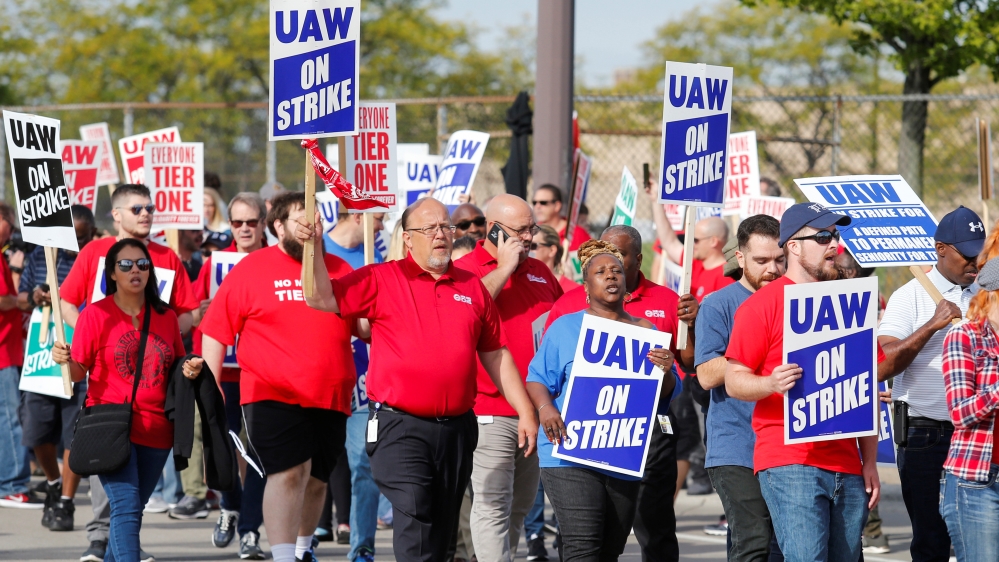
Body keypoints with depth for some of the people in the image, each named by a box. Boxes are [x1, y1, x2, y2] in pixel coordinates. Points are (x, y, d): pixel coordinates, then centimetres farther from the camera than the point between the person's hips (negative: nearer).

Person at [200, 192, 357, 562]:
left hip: (330, 399, 4)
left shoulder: (339, 270, 12)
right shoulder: (251, 269, 0)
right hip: (273, 394, -4)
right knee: (288, 471, -16)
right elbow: (215, 331, 1)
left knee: (316, 478, 13)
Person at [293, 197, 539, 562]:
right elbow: (322, 298, -7)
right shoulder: (381, 280, 1)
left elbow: (496, 356, 16)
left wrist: (526, 412, 13)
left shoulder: (472, 288, 12)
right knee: (414, 516, -19)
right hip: (400, 425, -4)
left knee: (442, 530, 11)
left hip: (456, 428, 4)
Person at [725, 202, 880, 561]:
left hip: (847, 467, 6)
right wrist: (771, 384, -25)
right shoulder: (763, 304, 0)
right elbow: (734, 381, -3)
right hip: (790, 463, -6)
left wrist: (870, 463, 13)